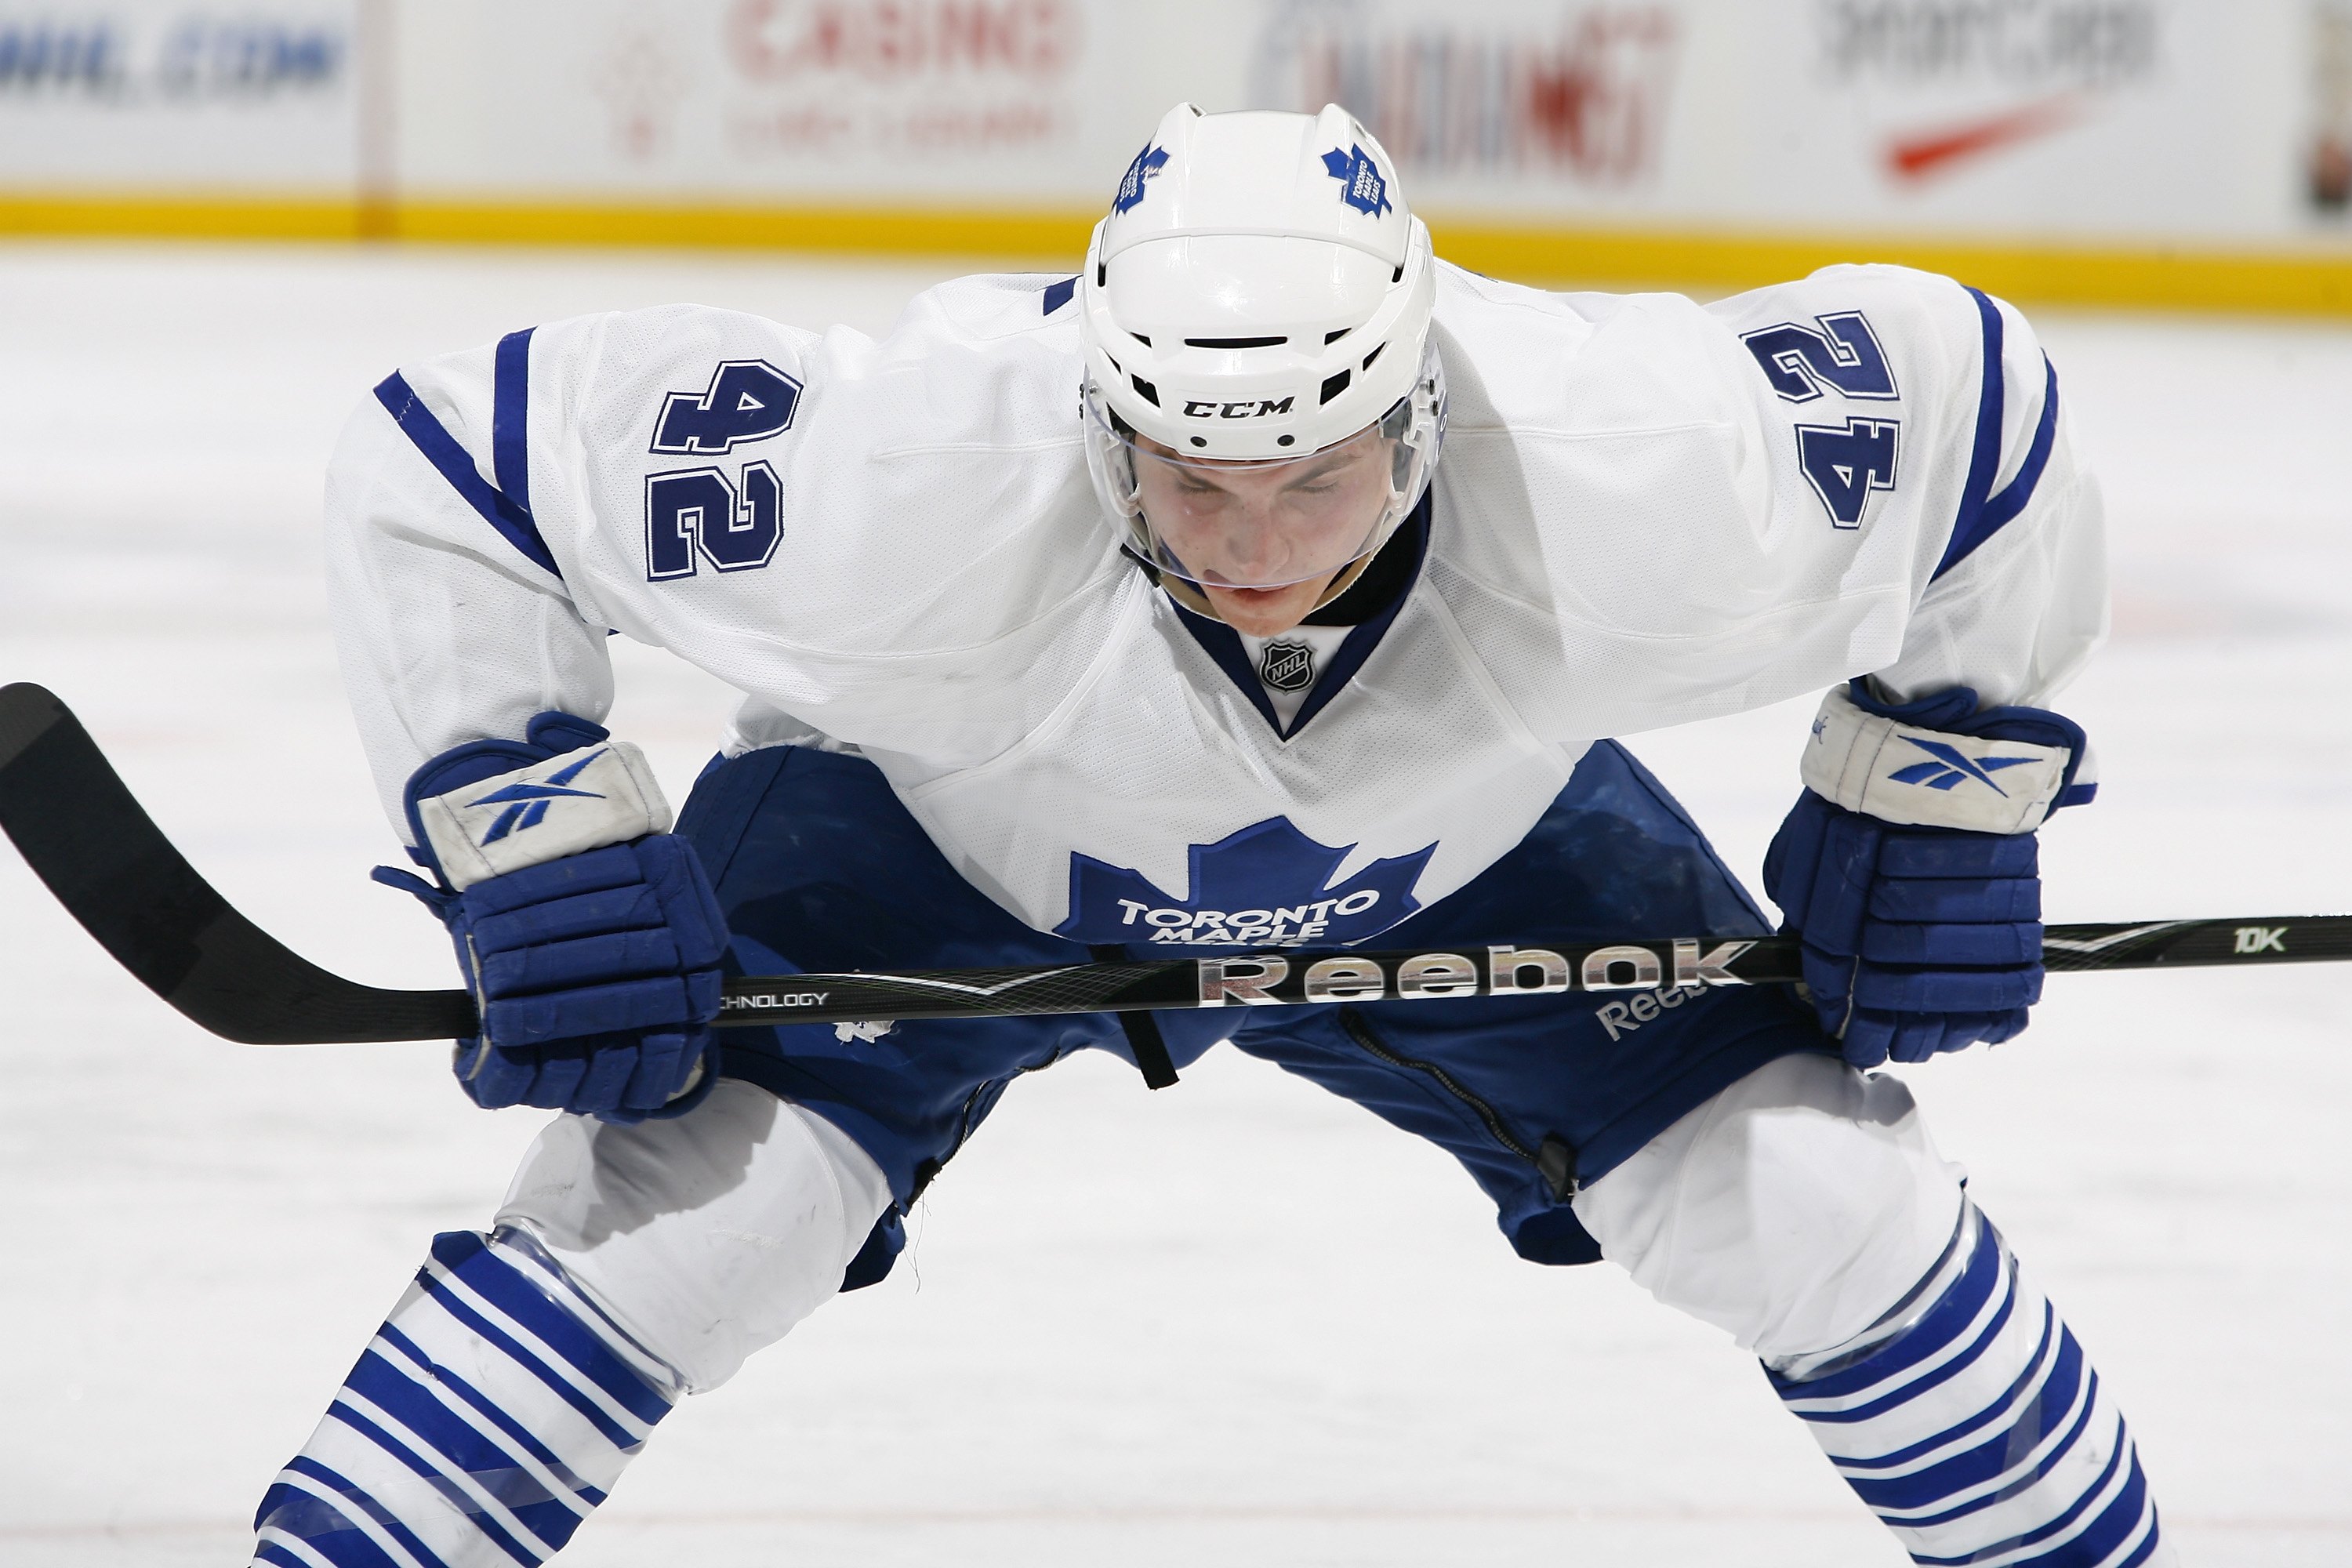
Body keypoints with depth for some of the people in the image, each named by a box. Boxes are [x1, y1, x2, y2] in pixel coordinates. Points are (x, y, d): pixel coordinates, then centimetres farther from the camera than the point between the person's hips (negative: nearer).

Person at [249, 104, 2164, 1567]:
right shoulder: (907, 493, -43)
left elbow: (1965, 395, -18)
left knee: (1833, 1201, -6)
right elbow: (444, 463, -30)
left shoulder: (1637, 497, -39)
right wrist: (538, 843, -32)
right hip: (937, 843, -2)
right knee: (670, 1204, -23)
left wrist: (1944, 797, -10)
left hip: (1451, 850, 2)